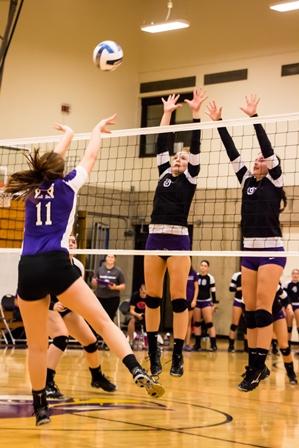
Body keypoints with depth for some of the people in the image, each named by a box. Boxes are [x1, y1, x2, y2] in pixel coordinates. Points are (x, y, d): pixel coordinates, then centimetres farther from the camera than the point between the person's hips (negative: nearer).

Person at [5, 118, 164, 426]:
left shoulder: (31, 188, 21)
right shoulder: (66, 185, 11)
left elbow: (51, 161, 40)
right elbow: (90, 156, 26)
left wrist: (68, 135, 56)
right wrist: (97, 129, 44)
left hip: (28, 269, 4)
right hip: (56, 264, -4)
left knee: (36, 345, 10)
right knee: (103, 321, -5)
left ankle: (40, 407, 12)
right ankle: (138, 372, -24)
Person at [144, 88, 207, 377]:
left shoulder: (190, 179, 5)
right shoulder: (164, 174, 15)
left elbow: (195, 145, -2)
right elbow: (161, 144, 14)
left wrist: (195, 112, -5)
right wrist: (167, 113, 15)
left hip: (178, 239, -4)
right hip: (155, 238, 5)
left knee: (178, 298, -4)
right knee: (152, 297, 5)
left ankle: (178, 356, -3)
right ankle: (153, 352, 12)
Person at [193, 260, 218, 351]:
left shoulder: (210, 278, -5)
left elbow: (213, 292, -1)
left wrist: (213, 304, -3)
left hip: (207, 302, -3)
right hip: (196, 301, 3)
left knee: (209, 323, -8)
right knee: (197, 323, 7)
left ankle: (213, 344, -10)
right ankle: (197, 344, 14)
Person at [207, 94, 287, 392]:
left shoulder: (274, 182, 1)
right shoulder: (247, 181, 14)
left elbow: (268, 148, -10)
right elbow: (232, 153, 11)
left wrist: (254, 118, -14)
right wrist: (218, 122, 6)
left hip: (271, 250, -6)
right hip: (249, 251, 6)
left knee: (263, 307, -12)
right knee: (249, 309, 4)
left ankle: (257, 367, -16)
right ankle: (255, 365, 10)